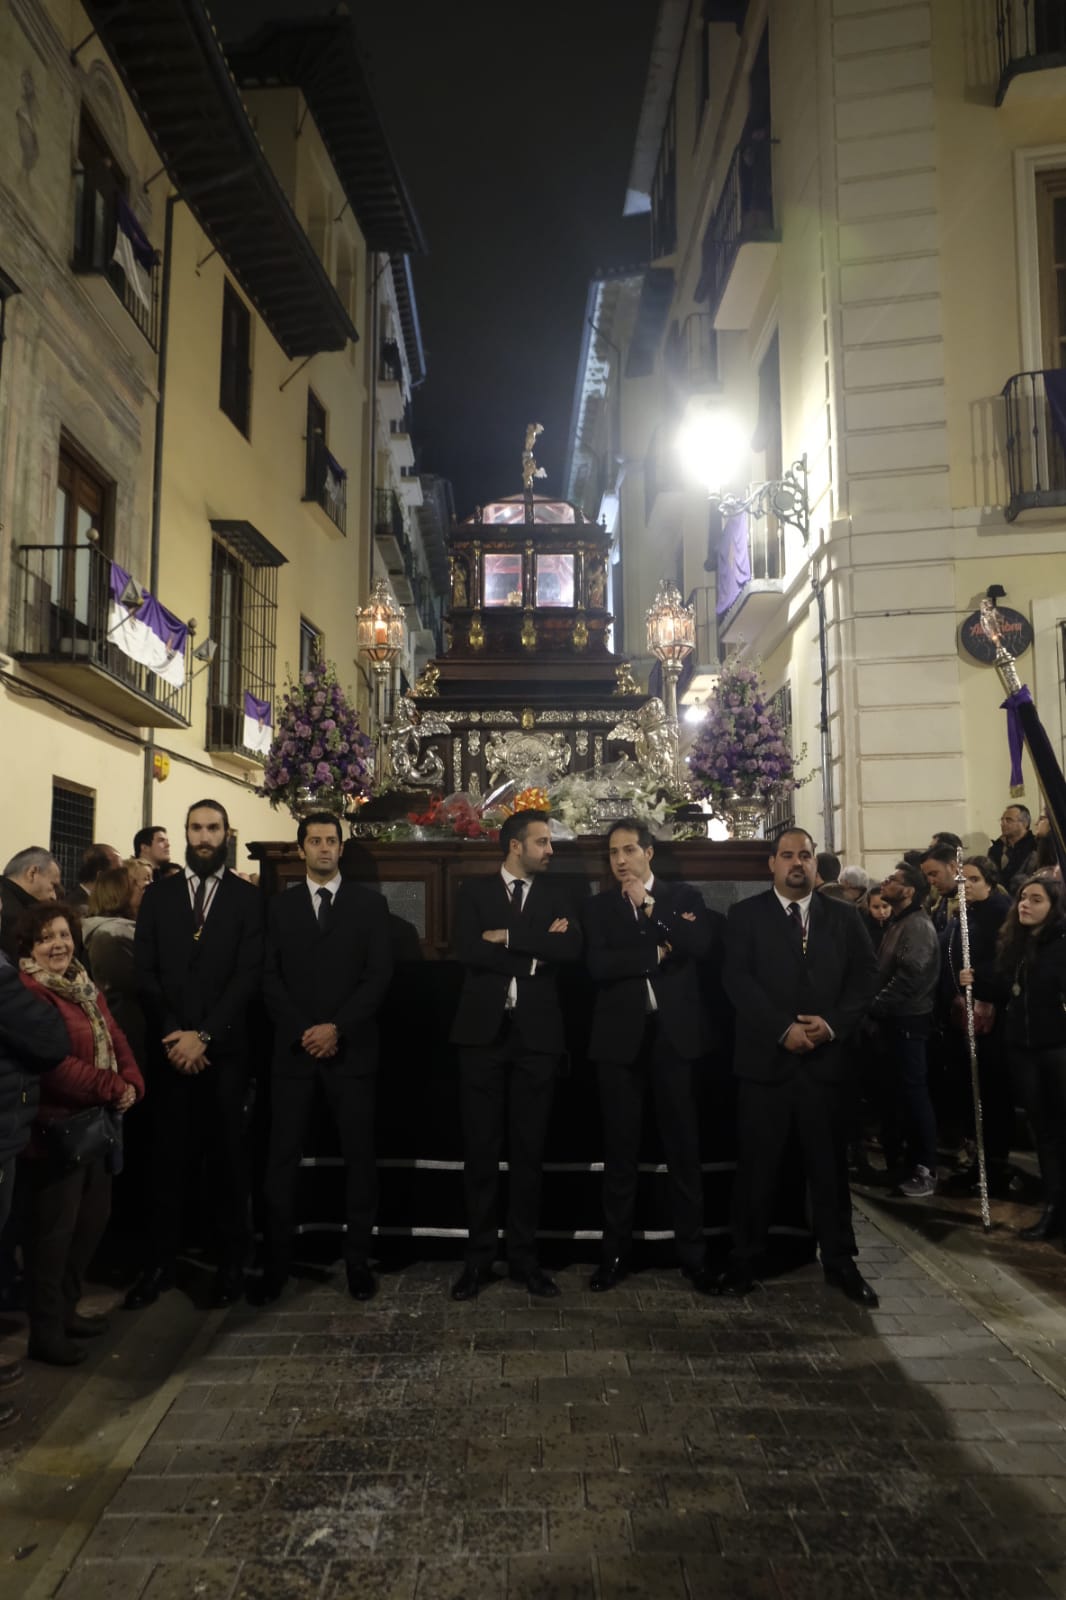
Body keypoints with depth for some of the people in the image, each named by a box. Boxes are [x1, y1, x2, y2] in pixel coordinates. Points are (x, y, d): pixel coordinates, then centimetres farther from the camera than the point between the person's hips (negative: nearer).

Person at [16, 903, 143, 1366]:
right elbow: (52, 1063, -24)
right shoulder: (27, 990, -16)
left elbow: (114, 1037, 9)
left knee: (92, 1218, 17)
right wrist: (112, 1089, -20)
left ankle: (64, 1309, 34)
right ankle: (45, 1332, 19)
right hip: (55, 1127, -8)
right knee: (54, 1228, 3)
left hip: (95, 1123, 9)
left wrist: (132, 1083, -9)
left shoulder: (83, 985, 12)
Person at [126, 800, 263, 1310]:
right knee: (167, 1155, 6)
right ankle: (159, 1263, 17)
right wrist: (172, 1033, -8)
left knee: (226, 1154, 5)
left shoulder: (246, 897, 3)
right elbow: (144, 971, 3)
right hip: (168, 1046, 2)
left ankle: (231, 1262, 16)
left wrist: (204, 1035, -12)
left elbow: (249, 975, -5)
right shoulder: (158, 894, 9)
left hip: (223, 1048, -1)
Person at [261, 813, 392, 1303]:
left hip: (351, 1048, -1)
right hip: (293, 1048, 1)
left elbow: (379, 975, -3)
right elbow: (270, 978, 3)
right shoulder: (280, 906, 10)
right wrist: (303, 1031, -10)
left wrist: (337, 1028, -12)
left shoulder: (370, 904, 5)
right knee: (282, 1156, 3)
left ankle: (357, 1259, 13)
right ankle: (276, 1259, 13)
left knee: (358, 1155, 4)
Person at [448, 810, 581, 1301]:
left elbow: (571, 947, -9)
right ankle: (479, 1257, 17)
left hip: (537, 1034, 1)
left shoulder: (555, 895, 9)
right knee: (481, 1148, 5)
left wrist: (508, 937, -13)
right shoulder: (474, 891, 4)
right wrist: (535, 950, -11)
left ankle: (524, 1257, 19)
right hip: (484, 1031, -1)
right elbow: (467, 950, -12)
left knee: (529, 1149, 7)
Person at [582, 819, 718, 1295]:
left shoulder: (684, 895, 7)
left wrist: (649, 905, -12)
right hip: (620, 1037, 1)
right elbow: (597, 966, -8)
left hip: (675, 1034, -1)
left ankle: (693, 1254, 16)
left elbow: (700, 945, -13)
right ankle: (615, 1252, 17)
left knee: (683, 1147, 5)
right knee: (620, 1150, 7)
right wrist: (657, 954, -11)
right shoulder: (598, 906, 8)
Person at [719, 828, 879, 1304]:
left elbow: (866, 975, 4)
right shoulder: (745, 915, 2)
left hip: (825, 1057, 2)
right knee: (756, 1165, 5)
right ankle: (743, 1260, 18)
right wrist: (784, 1029, -15)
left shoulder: (844, 917, 10)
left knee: (830, 1164, 10)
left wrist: (832, 1024, -11)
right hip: (765, 1057, -2)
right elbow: (738, 979, -7)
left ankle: (839, 1261, 23)